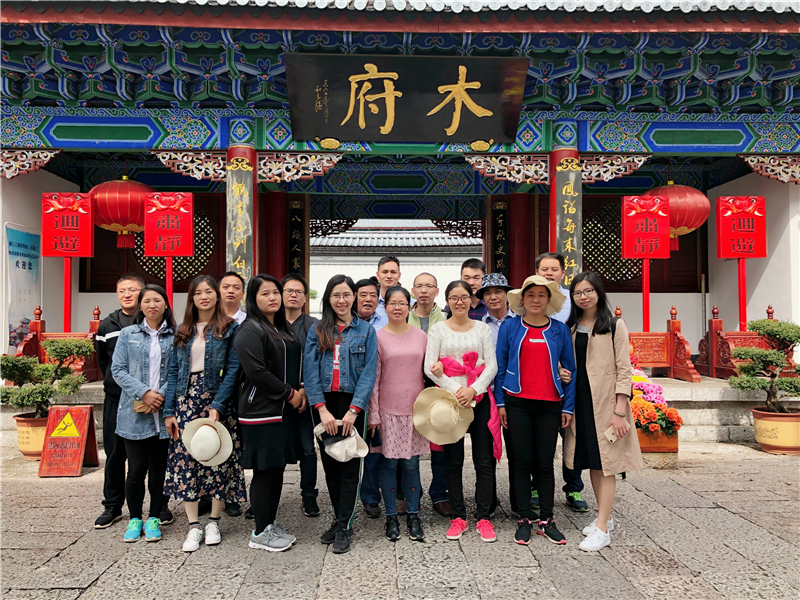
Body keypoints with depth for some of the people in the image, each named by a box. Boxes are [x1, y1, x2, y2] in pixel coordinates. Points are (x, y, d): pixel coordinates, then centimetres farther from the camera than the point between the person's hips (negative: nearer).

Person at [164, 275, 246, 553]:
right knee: (185, 460, 2)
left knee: (218, 460, 2)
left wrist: (217, 406, -17)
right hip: (186, 401, 4)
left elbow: (233, 370, -8)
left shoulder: (230, 328, -1)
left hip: (217, 401, -3)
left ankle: (213, 522, 19)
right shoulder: (183, 331, 11)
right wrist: (169, 410, 2)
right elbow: (173, 371, 9)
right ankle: (193, 526, 13)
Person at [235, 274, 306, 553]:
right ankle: (260, 532, 13)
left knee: (278, 468, 13)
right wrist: (289, 393, -13)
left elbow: (297, 364, 20)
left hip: (285, 410, 8)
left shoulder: (284, 328, 15)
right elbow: (256, 371, -19)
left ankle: (271, 523, 26)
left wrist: (301, 390, 1)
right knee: (264, 471, 0)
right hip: (261, 412, -8)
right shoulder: (250, 330, -11)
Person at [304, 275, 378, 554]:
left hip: (352, 405, -2)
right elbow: (310, 371, -1)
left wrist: (353, 410, -14)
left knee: (350, 465, 0)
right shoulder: (317, 330, 7)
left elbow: (369, 373, -4)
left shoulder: (366, 331, 3)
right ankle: (341, 518, 26)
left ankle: (344, 526, 11)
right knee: (330, 464, 10)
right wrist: (322, 409, -12)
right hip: (324, 405, 2)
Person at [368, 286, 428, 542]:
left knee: (411, 463, 7)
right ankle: (391, 516, 20)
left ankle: (413, 515, 21)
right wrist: (373, 415, -5)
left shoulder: (421, 336, 6)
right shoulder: (378, 337, -1)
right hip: (388, 410, -2)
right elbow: (373, 379, -2)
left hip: (415, 409, 2)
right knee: (389, 462, 4)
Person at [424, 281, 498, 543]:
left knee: (484, 460, 2)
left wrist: (473, 389, -12)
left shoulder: (483, 329, 8)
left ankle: (483, 517, 14)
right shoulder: (438, 329, 4)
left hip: (479, 398, 1)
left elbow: (492, 365, 2)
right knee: (453, 461, 6)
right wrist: (455, 389, -14)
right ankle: (458, 516, 19)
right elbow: (429, 367, -3)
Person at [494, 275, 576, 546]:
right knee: (522, 462, 5)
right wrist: (500, 402, -1)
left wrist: (568, 406, 3)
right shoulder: (509, 327, 2)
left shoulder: (560, 330, 5)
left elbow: (570, 368, 8)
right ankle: (525, 519, 17)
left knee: (545, 463, 6)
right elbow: (500, 366, 4)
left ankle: (546, 520, 19)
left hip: (549, 404, 1)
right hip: (517, 403, -1)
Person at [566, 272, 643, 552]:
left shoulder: (615, 325, -4)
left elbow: (624, 369, -8)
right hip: (580, 400, 5)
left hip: (605, 401, -5)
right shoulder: (571, 327, 11)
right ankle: (604, 516, 26)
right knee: (592, 462, 12)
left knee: (605, 463, -2)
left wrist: (619, 411, -15)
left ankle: (602, 528, 2)